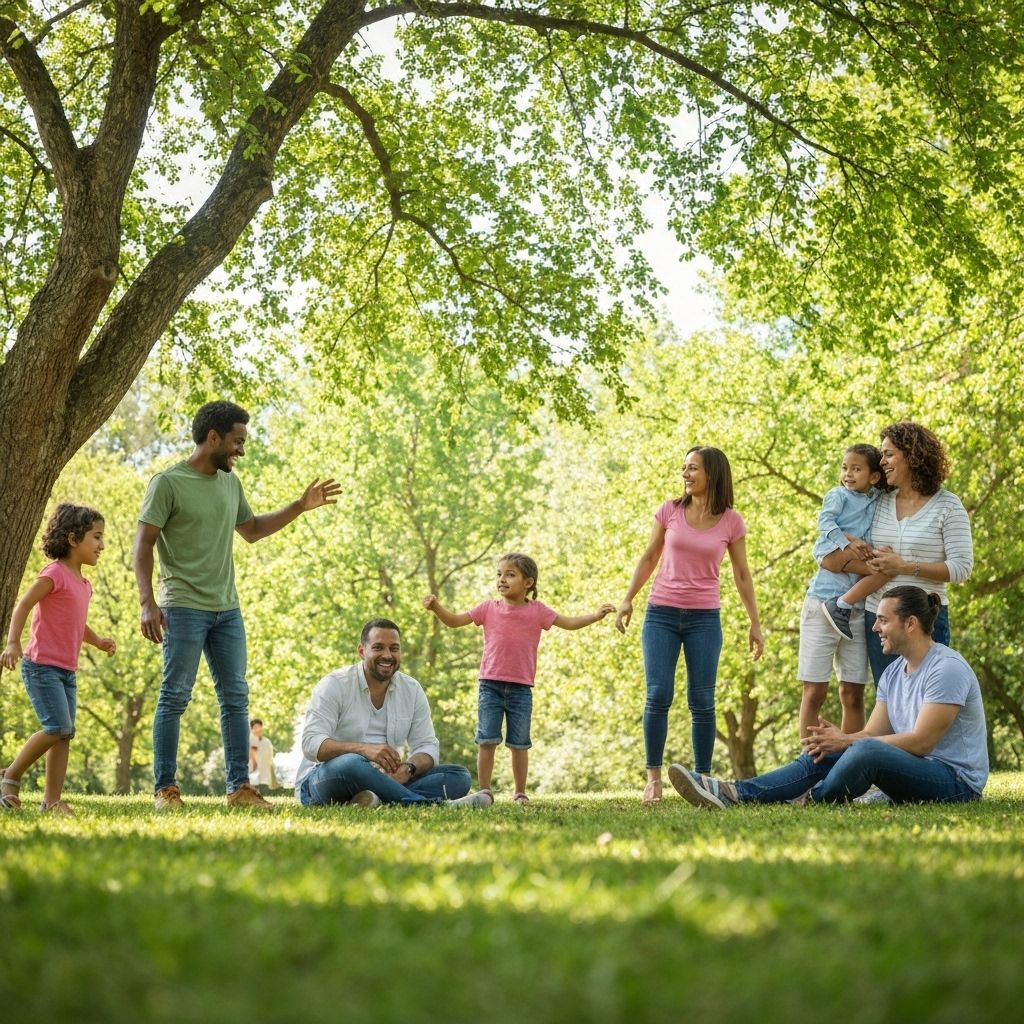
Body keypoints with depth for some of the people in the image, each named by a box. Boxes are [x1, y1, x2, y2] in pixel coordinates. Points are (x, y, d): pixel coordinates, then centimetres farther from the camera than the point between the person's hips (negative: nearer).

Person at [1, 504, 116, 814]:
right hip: (42, 666, -9)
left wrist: (98, 641, 9)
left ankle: (52, 800, 6)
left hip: (67, 671, 9)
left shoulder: (83, 585, 15)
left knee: (64, 734, 4)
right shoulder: (54, 574, -10)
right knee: (58, 728, -17)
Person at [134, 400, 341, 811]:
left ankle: (239, 787, 9)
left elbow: (251, 530, 28)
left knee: (235, 698, 5)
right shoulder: (168, 483, -7)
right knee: (175, 697, -3)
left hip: (227, 608, 7)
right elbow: (143, 544, -9)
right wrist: (147, 602, -18)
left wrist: (301, 507, 20)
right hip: (183, 607, -7)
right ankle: (166, 789, 2)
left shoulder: (230, 482, 13)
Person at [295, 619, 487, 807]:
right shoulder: (333, 685, -7)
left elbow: (427, 746, 6)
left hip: (381, 780, 5)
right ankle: (433, 805, -37)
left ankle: (379, 801, -36)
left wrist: (409, 768, -20)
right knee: (351, 763, -40)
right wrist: (364, 749, -34)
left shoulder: (412, 690, 8)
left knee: (459, 776, -12)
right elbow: (311, 744, -18)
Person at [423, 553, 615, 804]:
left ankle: (520, 793, 17)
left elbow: (570, 623, 1)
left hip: (520, 689, 0)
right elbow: (454, 621, 5)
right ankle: (484, 791, 5)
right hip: (490, 686, 0)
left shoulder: (537, 611, 1)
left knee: (519, 744, 7)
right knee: (486, 741, -2)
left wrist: (596, 615, -12)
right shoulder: (488, 609, 3)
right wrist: (436, 606, -12)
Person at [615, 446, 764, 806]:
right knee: (658, 696, -6)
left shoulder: (731, 522, 0)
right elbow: (648, 559, 11)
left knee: (702, 702, 0)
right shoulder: (669, 511, 2)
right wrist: (627, 599, 2)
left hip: (704, 617, 0)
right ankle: (654, 777, 1)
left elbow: (742, 576, 8)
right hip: (661, 613, 1)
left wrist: (755, 624, 7)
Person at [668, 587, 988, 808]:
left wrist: (847, 741, -18)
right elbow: (873, 732, 7)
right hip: (915, 772, 9)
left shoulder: (946, 669, -16)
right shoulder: (893, 673, 14)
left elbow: (920, 742, -21)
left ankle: (810, 802, -7)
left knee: (866, 752, -33)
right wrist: (837, 739, -16)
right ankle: (735, 794, -19)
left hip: (956, 780, -9)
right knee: (822, 756, -4)